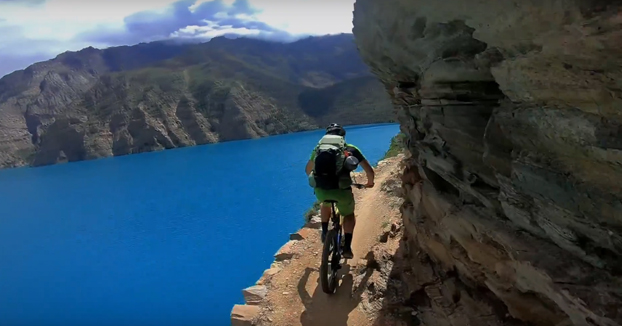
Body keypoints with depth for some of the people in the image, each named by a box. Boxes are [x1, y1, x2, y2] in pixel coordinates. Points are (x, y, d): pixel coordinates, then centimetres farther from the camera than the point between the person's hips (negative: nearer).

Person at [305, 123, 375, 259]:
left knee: (326, 204, 39)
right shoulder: (350, 148, 15)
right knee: (349, 214, 27)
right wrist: (370, 182, 38)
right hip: (341, 189, -2)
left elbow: (308, 169, 37)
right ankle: (347, 247, 16)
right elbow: (369, 170, 18)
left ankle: (325, 232, 33)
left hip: (320, 190, 2)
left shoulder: (319, 147, 22)